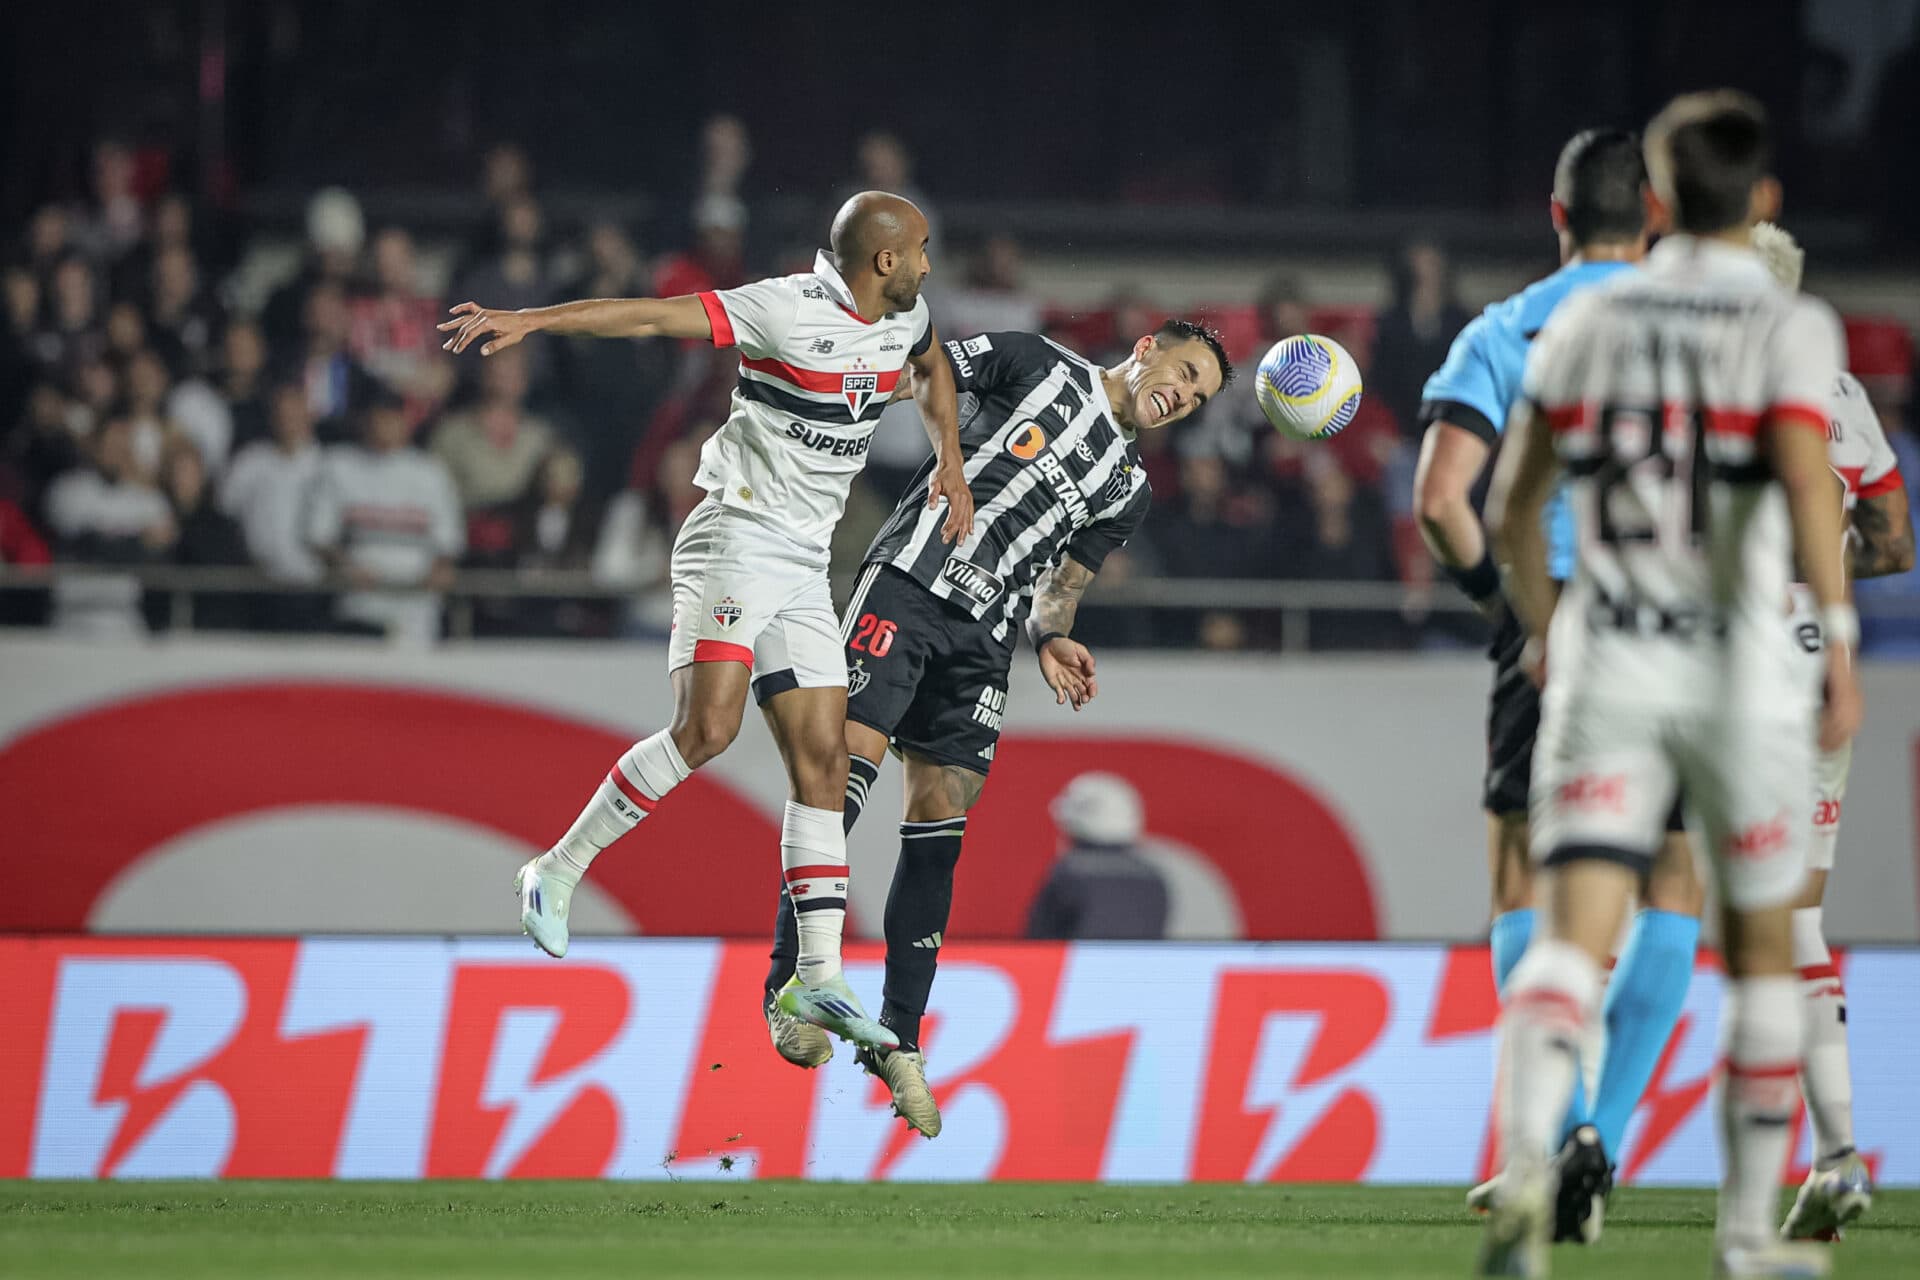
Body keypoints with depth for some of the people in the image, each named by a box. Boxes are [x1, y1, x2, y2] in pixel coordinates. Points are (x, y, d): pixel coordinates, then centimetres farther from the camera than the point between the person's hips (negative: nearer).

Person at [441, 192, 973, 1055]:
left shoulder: (904, 318, 9)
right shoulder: (788, 310, -16)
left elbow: (932, 369, 34)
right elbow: (656, 316, -22)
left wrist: (949, 462, 24)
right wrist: (527, 321, -29)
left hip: (804, 568, 8)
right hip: (736, 539, -8)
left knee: (822, 760, 1)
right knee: (706, 728, -23)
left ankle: (817, 978, 1)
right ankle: (558, 873, -9)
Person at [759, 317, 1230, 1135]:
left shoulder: (1127, 490, 20)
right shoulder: (1039, 366, 7)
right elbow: (919, 371, 7)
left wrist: (1051, 639, 0)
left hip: (982, 637, 5)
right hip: (907, 584, -5)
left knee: (939, 826, 0)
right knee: (852, 756, -18)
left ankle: (896, 1039, 4)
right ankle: (787, 985, -17)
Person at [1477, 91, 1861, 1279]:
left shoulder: (1585, 321, 7)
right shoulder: (1789, 326, -4)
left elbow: (1512, 507, 12)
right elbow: (1808, 484, -20)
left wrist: (1543, 626, 28)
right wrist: (1840, 646, -20)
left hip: (1605, 660, 2)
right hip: (1740, 669, -2)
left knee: (1575, 933, -8)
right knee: (1762, 950, 13)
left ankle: (1527, 1165, -33)